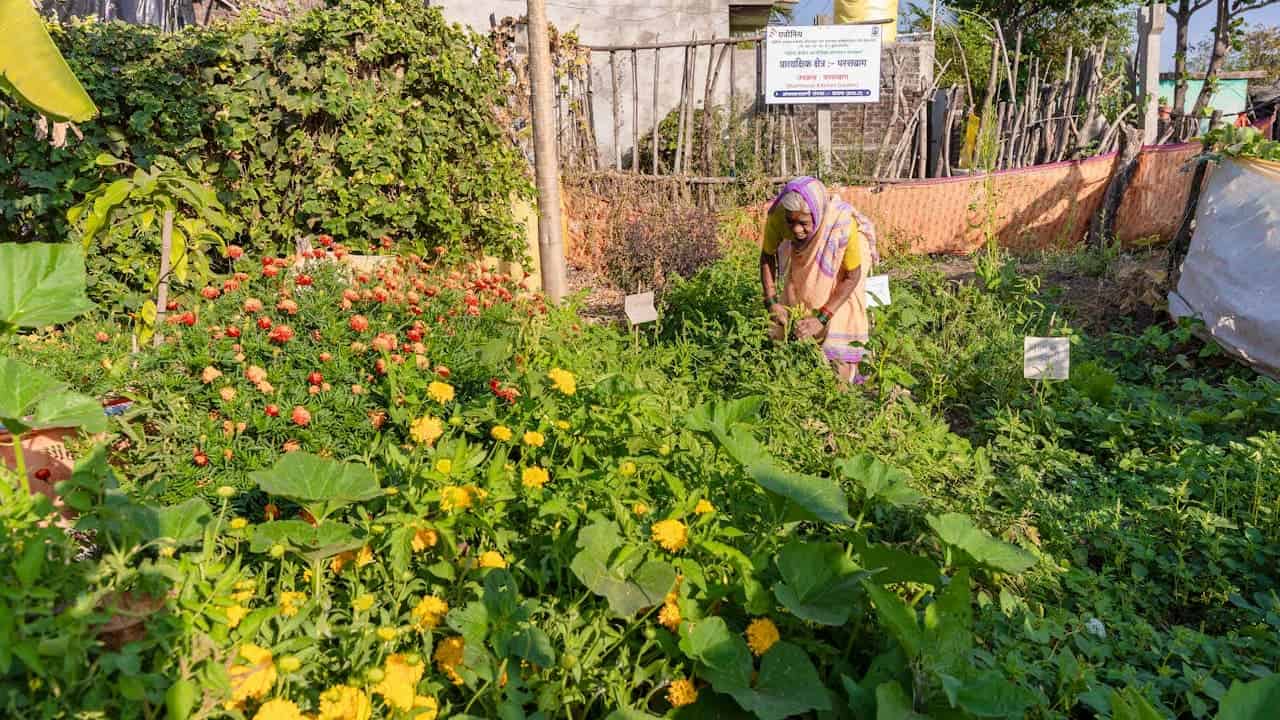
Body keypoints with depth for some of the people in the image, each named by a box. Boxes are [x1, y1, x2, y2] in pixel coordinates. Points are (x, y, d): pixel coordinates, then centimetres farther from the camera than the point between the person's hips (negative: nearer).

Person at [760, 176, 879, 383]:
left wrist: (821, 318, -34)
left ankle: (847, 372, 7)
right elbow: (767, 256, -14)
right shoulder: (777, 217, -35)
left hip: (845, 253, -3)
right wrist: (772, 302, -22)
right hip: (806, 255, 3)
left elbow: (852, 276, -28)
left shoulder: (843, 224, -42)